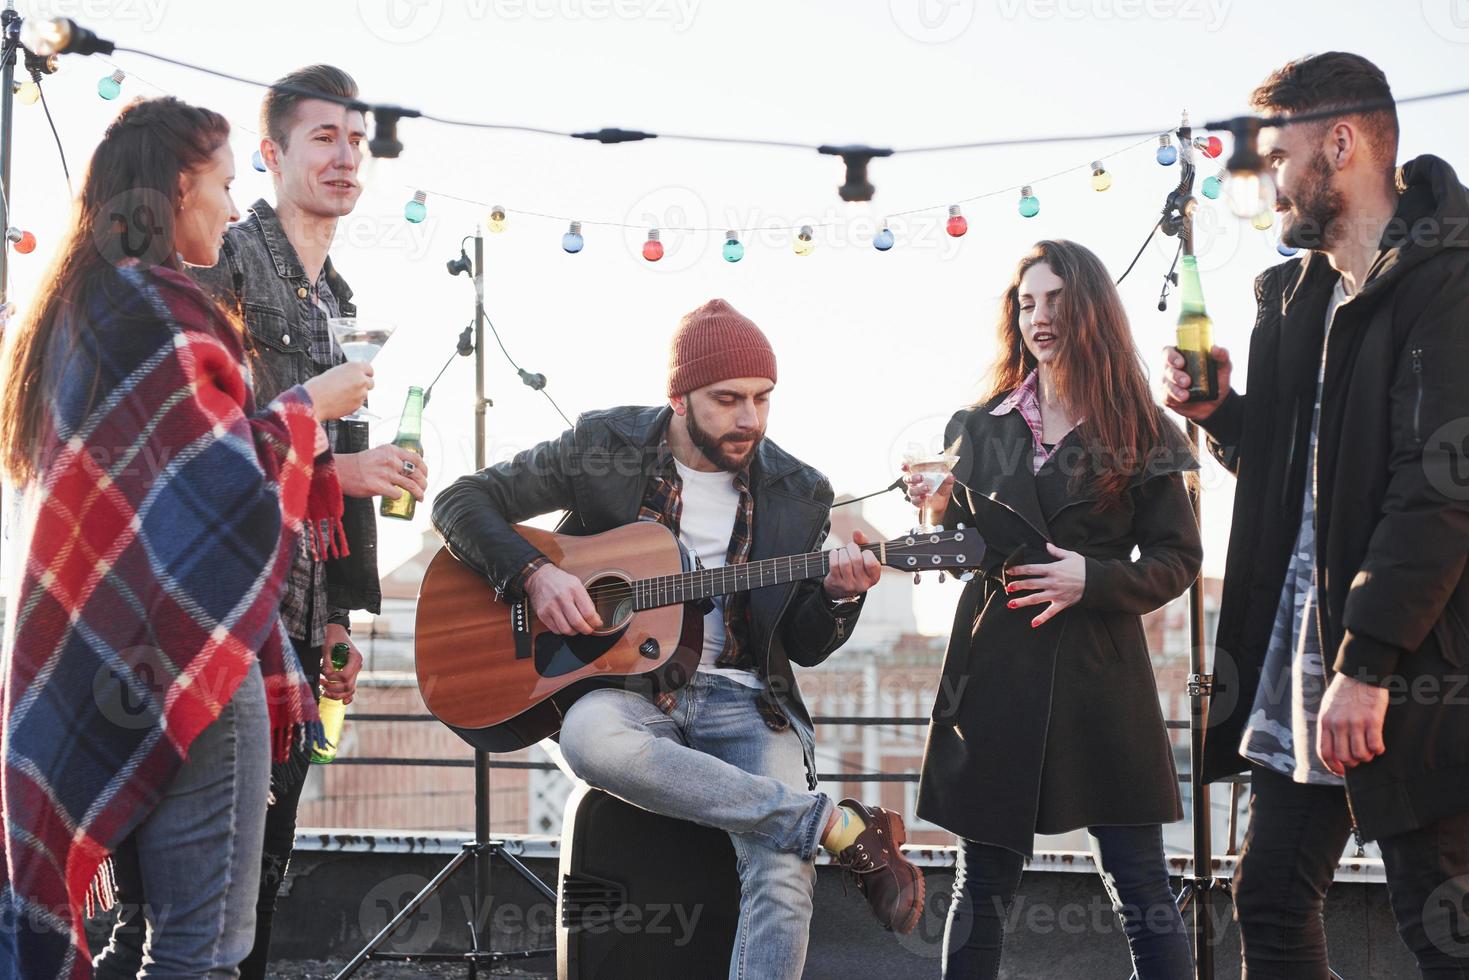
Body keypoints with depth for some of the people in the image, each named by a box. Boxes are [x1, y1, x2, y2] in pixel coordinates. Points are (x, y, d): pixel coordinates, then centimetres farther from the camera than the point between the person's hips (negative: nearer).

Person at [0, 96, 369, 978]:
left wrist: (327, 461, 21)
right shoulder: (159, 308, -14)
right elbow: (233, 486, -18)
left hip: (92, 659, 10)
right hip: (184, 654, -10)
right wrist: (308, 406, -1)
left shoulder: (75, 308, 16)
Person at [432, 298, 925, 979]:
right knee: (590, 738, -40)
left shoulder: (797, 494, 7)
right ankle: (844, 828, -30)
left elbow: (805, 646, 11)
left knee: (784, 879, -31)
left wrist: (838, 595, -11)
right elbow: (464, 501, 4)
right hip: (624, 683, 0)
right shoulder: (604, 448, 2)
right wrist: (534, 574, -13)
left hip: (741, 698, 0)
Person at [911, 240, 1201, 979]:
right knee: (983, 883, 6)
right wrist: (942, 511, -6)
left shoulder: (1140, 432, 3)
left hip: (1099, 676, -2)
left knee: (1139, 886, -1)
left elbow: (1178, 557, 2)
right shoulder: (980, 428, 11)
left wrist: (1092, 579, -14)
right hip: (996, 674, 2)